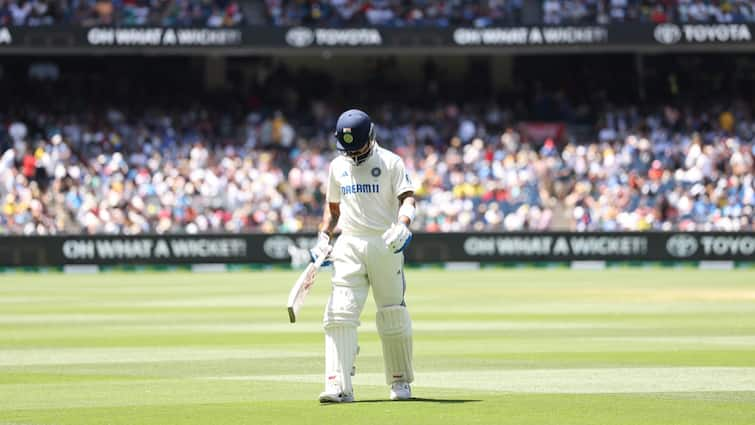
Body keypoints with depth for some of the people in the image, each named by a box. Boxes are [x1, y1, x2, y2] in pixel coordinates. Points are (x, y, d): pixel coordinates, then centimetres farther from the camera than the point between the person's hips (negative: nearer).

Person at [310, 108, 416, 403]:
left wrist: (402, 225, -30)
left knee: (393, 314, 3)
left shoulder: (390, 162, -1)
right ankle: (340, 386, -16)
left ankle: (400, 382, 19)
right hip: (349, 245, 3)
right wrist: (323, 238, 7)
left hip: (385, 243, -3)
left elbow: (407, 198, -11)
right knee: (340, 314, -11)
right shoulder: (337, 166, 13)